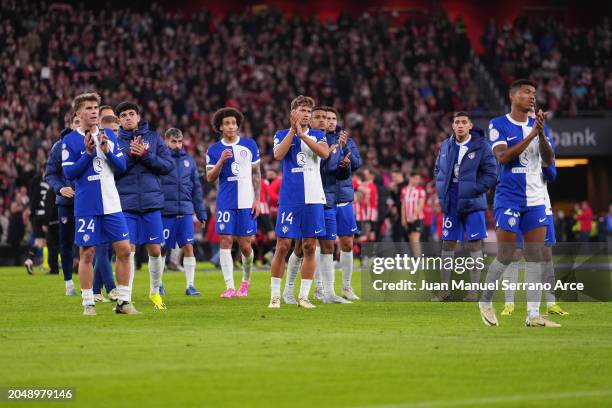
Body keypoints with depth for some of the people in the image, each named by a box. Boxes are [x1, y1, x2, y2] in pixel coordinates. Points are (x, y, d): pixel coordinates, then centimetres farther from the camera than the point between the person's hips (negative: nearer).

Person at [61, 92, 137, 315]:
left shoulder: (109, 135, 9)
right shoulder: (69, 141, -2)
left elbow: (122, 166, 8)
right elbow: (69, 173, -7)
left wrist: (107, 151, -10)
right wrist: (88, 153, -16)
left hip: (112, 204, 3)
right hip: (86, 206, -3)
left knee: (124, 250, -1)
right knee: (87, 253, 0)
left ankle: (123, 300, 7)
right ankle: (88, 303, 9)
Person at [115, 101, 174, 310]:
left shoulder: (153, 137, 6)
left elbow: (168, 165, 0)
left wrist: (145, 155, -12)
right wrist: (130, 155, -15)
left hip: (152, 202, 1)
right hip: (126, 204, -1)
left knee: (155, 250, 4)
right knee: (128, 250, -6)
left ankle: (155, 291, 23)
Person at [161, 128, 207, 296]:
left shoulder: (188, 160, 10)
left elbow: (196, 188, 15)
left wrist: (201, 212, 11)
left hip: (185, 212, 3)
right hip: (165, 212, -3)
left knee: (188, 247, -2)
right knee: (162, 249, 7)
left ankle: (190, 285, 2)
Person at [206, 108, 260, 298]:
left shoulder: (250, 145, 5)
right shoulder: (214, 150, 5)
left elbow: (256, 174, 7)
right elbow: (210, 177, 0)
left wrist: (257, 200, 0)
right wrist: (221, 161, -17)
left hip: (246, 203, 0)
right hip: (225, 202, 0)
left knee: (245, 245, 0)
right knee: (225, 241, -6)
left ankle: (246, 280, 25)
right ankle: (229, 287, -3)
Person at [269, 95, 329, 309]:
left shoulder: (317, 135, 10)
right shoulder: (282, 135, 7)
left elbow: (325, 153, -11)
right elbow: (278, 155, -14)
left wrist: (302, 134, -13)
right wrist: (293, 130, -14)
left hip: (313, 198, 2)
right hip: (289, 198, -2)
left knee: (309, 247, 1)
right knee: (283, 245, -4)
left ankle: (303, 296, 8)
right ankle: (275, 295, 5)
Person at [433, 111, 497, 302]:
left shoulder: (481, 146, -6)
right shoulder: (446, 146, 8)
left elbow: (491, 175, -8)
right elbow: (438, 170, 20)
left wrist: (473, 190, -14)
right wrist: (442, 190, 6)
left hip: (472, 202, -4)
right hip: (451, 203, 4)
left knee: (474, 244, -1)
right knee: (447, 244, 5)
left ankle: (474, 291, 5)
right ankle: (444, 289, 13)